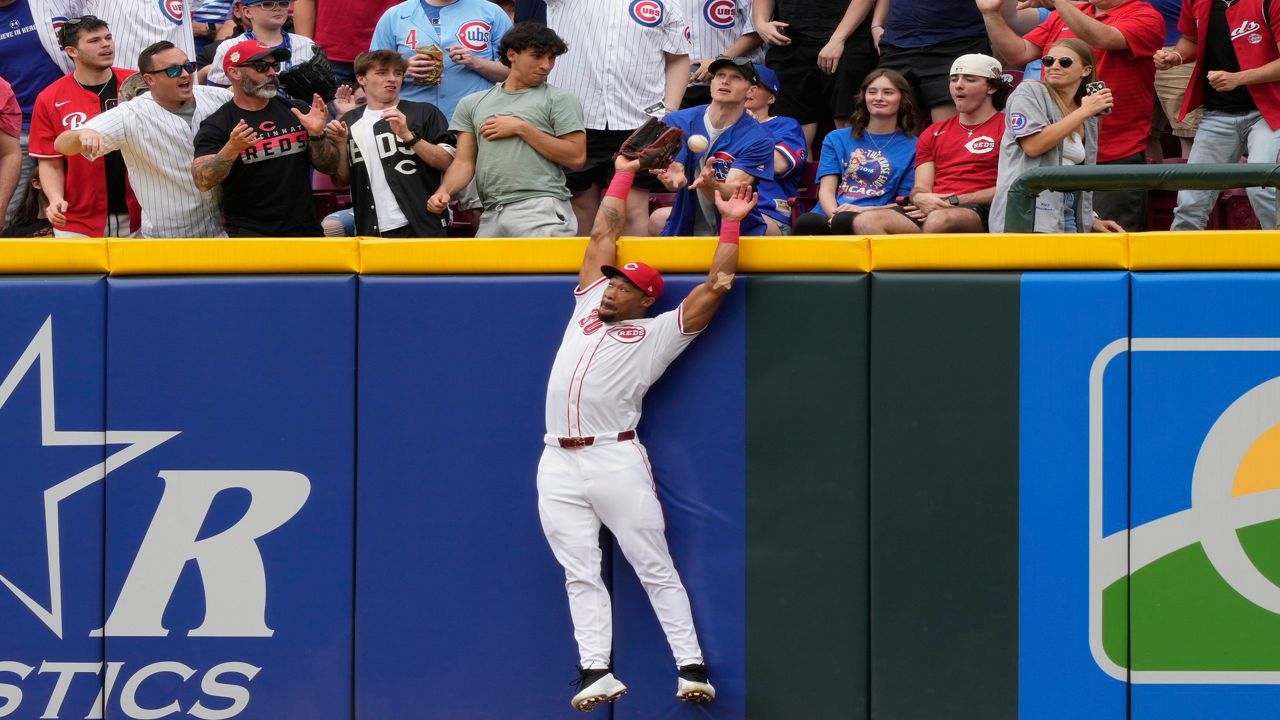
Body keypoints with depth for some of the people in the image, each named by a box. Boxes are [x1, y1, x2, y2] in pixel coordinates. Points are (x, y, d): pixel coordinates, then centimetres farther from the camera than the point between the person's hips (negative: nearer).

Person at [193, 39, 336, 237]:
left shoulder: (298, 113, 10)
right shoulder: (217, 124, -1)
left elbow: (330, 168, 12)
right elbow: (203, 182, -12)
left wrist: (317, 136, -6)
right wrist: (231, 150, -28)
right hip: (249, 234, -4)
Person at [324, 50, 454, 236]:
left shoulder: (424, 114, 4)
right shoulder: (350, 122, 14)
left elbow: (447, 163, -5)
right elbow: (341, 180, 16)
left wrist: (408, 135, -15)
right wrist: (341, 145, -1)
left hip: (423, 228, -3)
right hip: (372, 232, 3)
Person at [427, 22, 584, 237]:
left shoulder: (559, 100, 8)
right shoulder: (472, 104, 20)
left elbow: (576, 157, -2)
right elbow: (464, 162, 15)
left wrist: (521, 128, -4)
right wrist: (445, 191, -6)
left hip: (541, 210, -4)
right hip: (491, 215, 4)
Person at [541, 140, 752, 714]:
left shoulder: (659, 332, 7)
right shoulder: (588, 306, 20)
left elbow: (715, 286, 3)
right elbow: (604, 233, 25)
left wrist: (730, 221, 7)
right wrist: (624, 173, 27)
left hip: (616, 459, -5)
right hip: (559, 465, 5)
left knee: (655, 568, -3)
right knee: (580, 574, 0)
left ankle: (691, 668, -4)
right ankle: (596, 672, -2)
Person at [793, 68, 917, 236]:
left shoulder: (912, 147, 14)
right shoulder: (837, 139, 24)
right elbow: (826, 189, 12)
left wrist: (862, 210, -10)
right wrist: (834, 214, -13)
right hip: (829, 218, 2)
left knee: (845, 221, -40)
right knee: (807, 222, -37)